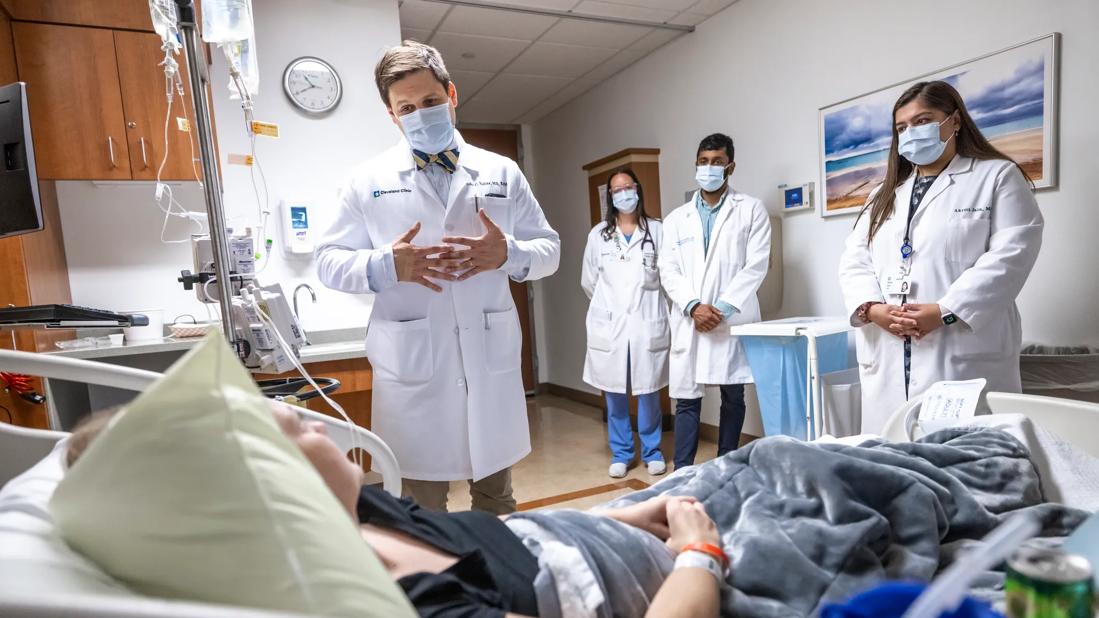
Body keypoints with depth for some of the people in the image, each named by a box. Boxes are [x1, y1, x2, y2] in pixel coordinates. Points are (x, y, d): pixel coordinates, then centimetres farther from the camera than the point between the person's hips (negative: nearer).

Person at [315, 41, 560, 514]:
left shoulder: (502, 173, 8)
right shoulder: (368, 181, 5)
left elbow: (549, 249, 9)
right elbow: (329, 262, 4)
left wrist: (508, 253, -13)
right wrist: (387, 265, -16)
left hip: (492, 361, 2)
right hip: (412, 365, -1)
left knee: (496, 499, 17)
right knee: (421, 507, 11)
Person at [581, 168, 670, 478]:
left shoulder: (656, 231, 2)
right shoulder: (598, 234, 6)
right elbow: (588, 281, 12)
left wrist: (648, 301, 10)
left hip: (647, 322, -1)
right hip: (609, 324, 1)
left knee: (648, 391, 4)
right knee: (614, 393, 6)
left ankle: (652, 452, 20)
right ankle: (620, 453, 20)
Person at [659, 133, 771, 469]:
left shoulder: (751, 209, 5)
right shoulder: (676, 218, 13)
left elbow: (756, 265, -4)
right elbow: (669, 271, 4)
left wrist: (722, 308, -13)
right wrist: (694, 306, -12)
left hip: (734, 320, -1)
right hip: (689, 320, 2)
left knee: (733, 397, 8)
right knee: (686, 398, 2)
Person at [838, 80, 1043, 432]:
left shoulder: (998, 177, 9)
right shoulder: (885, 195, 22)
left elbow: (1011, 254, -6)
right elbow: (854, 259, 11)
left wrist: (944, 312, -17)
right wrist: (872, 308, -8)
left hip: (964, 358, -4)